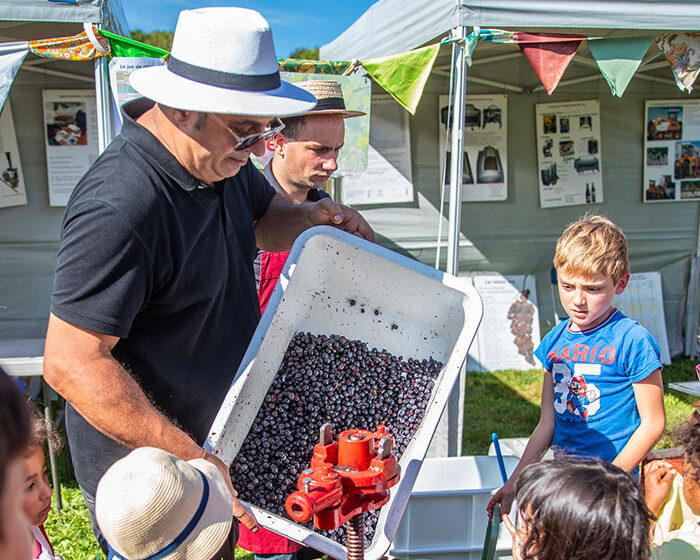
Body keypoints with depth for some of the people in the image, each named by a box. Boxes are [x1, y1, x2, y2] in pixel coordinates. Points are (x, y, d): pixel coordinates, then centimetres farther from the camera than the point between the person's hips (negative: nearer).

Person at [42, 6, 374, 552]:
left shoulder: (219, 156, -1)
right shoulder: (120, 208, -31)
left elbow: (263, 216, 19)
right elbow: (69, 362, -32)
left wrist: (314, 218, -4)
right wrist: (189, 457, -32)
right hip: (147, 474, -8)